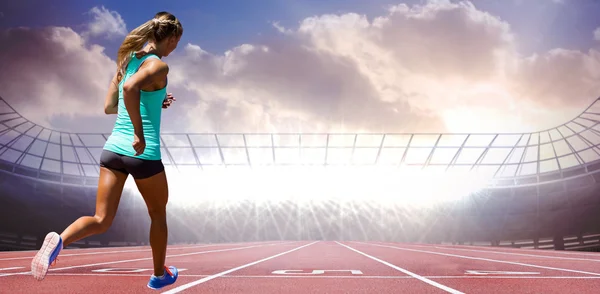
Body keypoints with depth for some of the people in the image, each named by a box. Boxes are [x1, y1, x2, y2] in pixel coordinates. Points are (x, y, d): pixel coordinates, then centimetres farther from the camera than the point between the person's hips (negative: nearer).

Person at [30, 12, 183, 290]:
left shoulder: (128, 60, 12)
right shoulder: (158, 65, -10)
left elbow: (109, 107, 17)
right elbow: (130, 87, -32)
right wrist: (140, 135, -26)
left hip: (113, 148, 6)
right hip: (144, 154, -6)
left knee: (101, 220, 6)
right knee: (158, 215, 18)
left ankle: (59, 240, -24)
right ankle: (160, 275, 34)